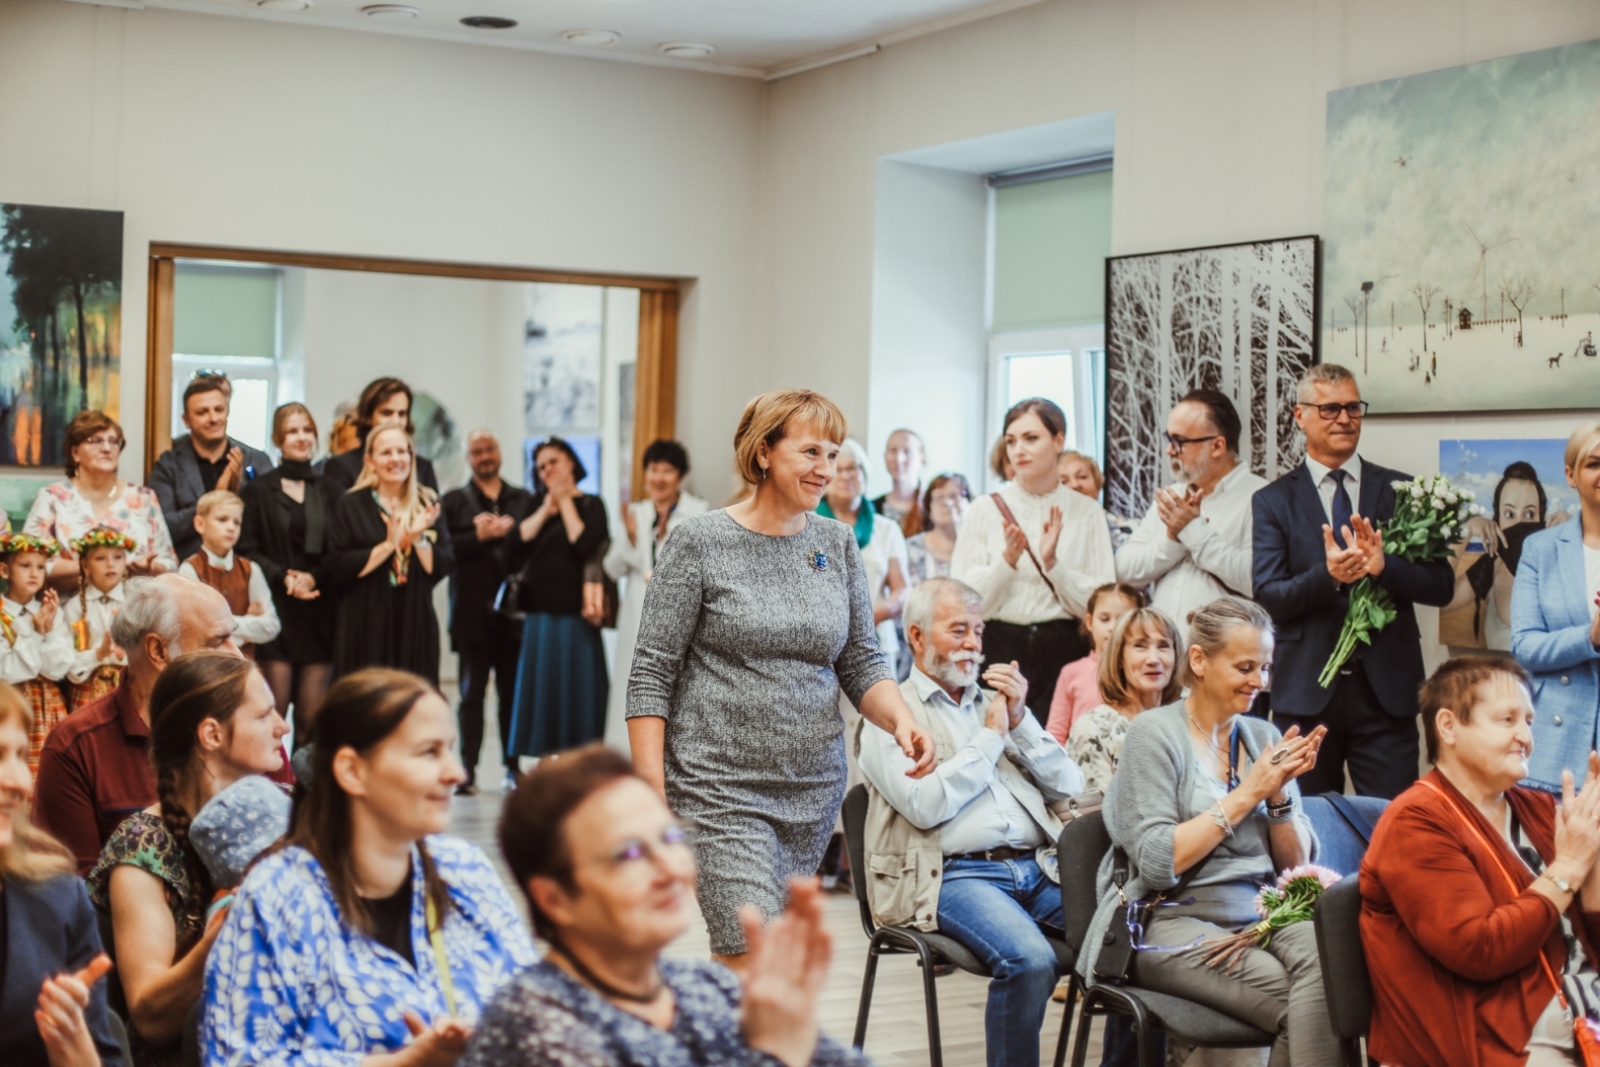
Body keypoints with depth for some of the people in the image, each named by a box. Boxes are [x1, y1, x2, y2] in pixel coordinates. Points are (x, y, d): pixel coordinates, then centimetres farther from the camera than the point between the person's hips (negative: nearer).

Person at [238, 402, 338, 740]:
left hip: (319, 614, 2)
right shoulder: (257, 490, 6)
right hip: (275, 611, -2)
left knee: (312, 716, -1)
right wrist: (283, 577, -14)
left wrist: (313, 577, -10)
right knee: (273, 713, -7)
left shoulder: (329, 491, 13)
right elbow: (246, 549, 0)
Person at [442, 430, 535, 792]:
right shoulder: (454, 501, 10)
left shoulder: (524, 500, 15)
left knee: (512, 691, 3)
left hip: (514, 611, 1)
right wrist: (481, 535, -10)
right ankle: (468, 768, 2)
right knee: (472, 691, 0)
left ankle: (512, 765, 10)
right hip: (473, 612, -1)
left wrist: (506, 532, -10)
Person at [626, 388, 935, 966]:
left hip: (815, 788, 5)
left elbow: (861, 662, 11)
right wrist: (651, 788, -12)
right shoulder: (700, 542, -6)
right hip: (721, 786, -5)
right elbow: (652, 672, -6)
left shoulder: (837, 543, 8)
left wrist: (902, 721, -9)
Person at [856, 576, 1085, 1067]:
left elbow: (1069, 787, 16)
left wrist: (1019, 721, 3)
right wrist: (990, 737, -2)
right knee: (1030, 960, -33)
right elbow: (924, 805, -12)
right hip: (953, 874, -6)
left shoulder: (995, 703, 23)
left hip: (1037, 866, 6)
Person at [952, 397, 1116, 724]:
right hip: (999, 650, 0)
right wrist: (1008, 559, -12)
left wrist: (1053, 563, -11)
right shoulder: (987, 509, 5)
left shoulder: (1087, 512, 4)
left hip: (1063, 651, 0)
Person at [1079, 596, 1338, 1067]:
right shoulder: (1155, 733, -2)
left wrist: (1279, 795, -4)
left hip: (1262, 916, 5)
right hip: (1175, 921, -5)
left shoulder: (1263, 737, 14)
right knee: (1304, 1003, -32)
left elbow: (1297, 865, 14)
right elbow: (1157, 865, -13)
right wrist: (1248, 794, -11)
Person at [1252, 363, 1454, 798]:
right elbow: (1266, 596, -5)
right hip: (1306, 692, -1)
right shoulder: (1273, 502, 4)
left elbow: (1442, 586, 1)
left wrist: (1384, 566, -18)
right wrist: (1327, 575, -22)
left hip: (1387, 691, 1)